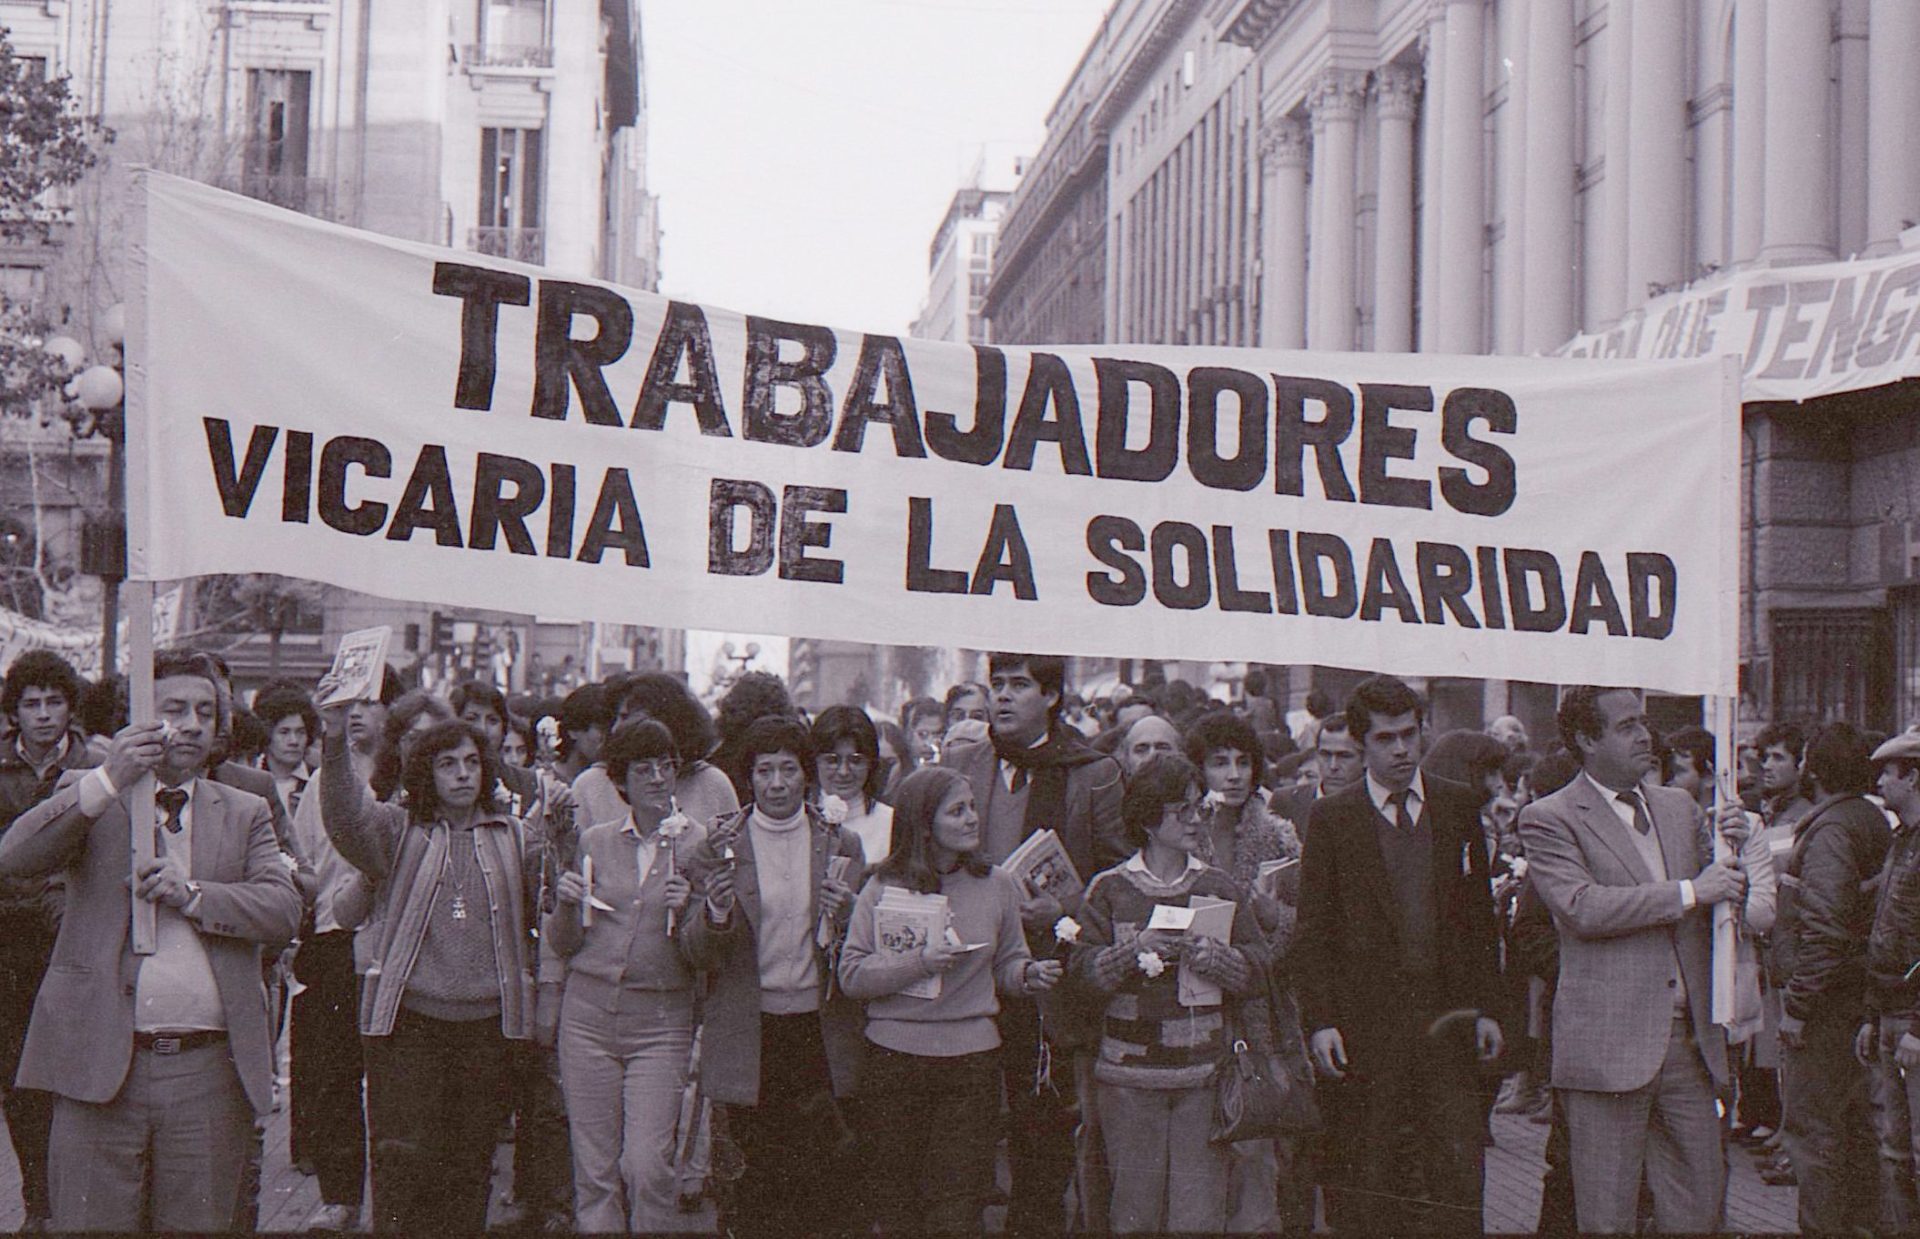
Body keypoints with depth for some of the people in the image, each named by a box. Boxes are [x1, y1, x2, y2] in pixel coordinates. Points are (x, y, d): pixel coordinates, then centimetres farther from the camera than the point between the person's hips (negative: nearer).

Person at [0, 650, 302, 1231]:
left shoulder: (245, 812, 14)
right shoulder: (89, 797, 9)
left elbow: (285, 911, 2)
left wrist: (192, 894, -14)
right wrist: (107, 781, -20)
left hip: (208, 1073, 2)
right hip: (100, 1065, -2)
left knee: (200, 1224, 6)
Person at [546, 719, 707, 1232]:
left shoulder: (699, 843, 1)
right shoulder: (595, 840, 8)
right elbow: (564, 944, 12)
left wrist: (686, 911, -17)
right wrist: (566, 905, -6)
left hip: (661, 1021, -2)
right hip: (589, 1013, 2)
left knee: (647, 1165, -11)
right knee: (594, 1167, 4)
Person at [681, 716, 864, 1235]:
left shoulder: (840, 845, 5)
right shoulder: (720, 845, 1)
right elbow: (697, 953, 1)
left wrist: (845, 915, -12)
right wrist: (715, 914, -20)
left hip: (819, 1031, 1)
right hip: (749, 1034, -1)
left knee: (817, 1177, 0)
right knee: (755, 1172, 1)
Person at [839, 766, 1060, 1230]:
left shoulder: (996, 884, 5)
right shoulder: (884, 887, 0)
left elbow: (1007, 963, 14)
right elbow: (852, 975, -6)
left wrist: (1029, 974, -7)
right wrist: (919, 962, -17)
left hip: (972, 1058, 1)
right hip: (895, 1057, -1)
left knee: (955, 1211, -4)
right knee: (895, 1211, 5)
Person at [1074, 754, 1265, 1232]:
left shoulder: (1220, 887, 9)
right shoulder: (1109, 889, 5)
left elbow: (1258, 973, 6)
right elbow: (1084, 968, -2)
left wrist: (1217, 958, -13)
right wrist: (1134, 950, -18)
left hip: (1206, 1072, 1)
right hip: (1130, 1072, -1)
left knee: (1200, 1214, -3)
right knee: (1134, 1211, 1)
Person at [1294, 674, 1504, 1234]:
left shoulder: (1459, 808, 9)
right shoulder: (1331, 818, 2)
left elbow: (1481, 916, 12)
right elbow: (1312, 932, 0)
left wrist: (1487, 1008, 6)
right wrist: (1319, 1022, -8)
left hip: (1447, 1021, 2)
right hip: (1364, 1024, -2)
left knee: (1459, 1177, 0)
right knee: (1364, 1190, 3)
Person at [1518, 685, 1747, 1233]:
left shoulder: (1678, 807, 16)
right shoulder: (1548, 819, -4)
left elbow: (1716, 901, 23)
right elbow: (1581, 908, -19)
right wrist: (1688, 893, -16)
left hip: (1689, 1040, 6)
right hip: (1609, 1042, -6)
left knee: (1699, 1206, 8)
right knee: (1606, 1214, 2)